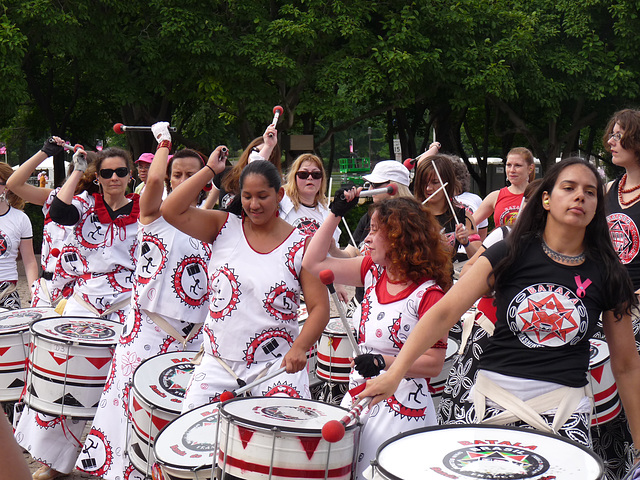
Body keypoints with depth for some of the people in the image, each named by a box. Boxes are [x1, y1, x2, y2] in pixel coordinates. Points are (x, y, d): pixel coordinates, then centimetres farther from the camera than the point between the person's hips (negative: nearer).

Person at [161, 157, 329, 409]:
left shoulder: (301, 246, -1)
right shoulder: (225, 228, 4)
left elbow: (319, 307, -4)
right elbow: (171, 211, -8)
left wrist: (299, 348, -20)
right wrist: (210, 170, -5)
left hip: (276, 364, -2)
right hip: (218, 362, 2)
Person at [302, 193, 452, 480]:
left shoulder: (428, 294, -16)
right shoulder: (373, 271, 5)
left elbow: (434, 364, -15)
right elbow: (313, 264, 8)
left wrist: (384, 362, -25)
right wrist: (336, 213, 4)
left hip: (401, 410, -7)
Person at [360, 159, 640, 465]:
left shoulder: (607, 274, 2)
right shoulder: (511, 254, -3)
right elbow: (444, 312, -11)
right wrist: (394, 374, -22)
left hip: (565, 406, 1)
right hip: (497, 398, 0)